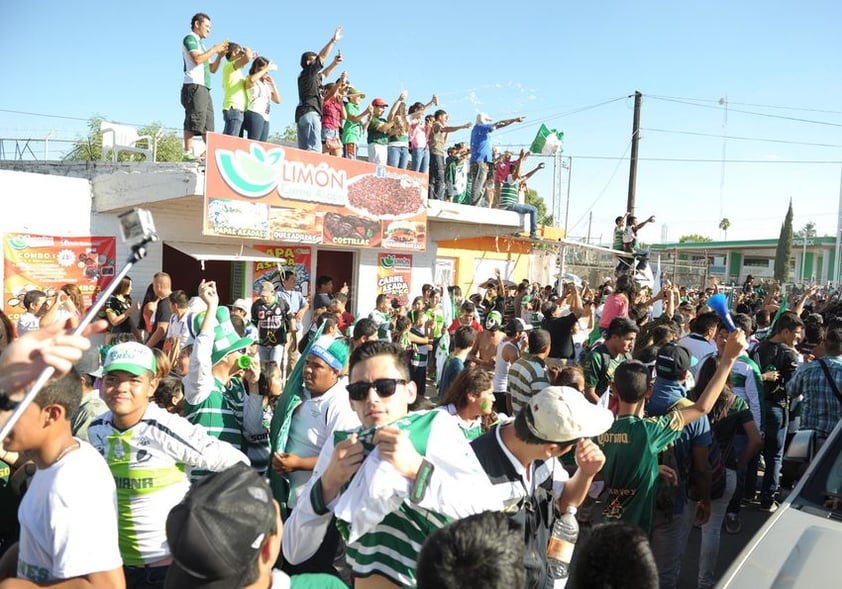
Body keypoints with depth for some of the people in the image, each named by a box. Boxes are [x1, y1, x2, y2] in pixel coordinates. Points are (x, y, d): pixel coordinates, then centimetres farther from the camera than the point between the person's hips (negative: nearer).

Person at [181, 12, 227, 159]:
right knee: (195, 120, -16)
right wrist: (214, 49, -5)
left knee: (208, 123, 3)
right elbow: (197, 59, -16)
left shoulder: (200, 44, 28)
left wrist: (220, 55, 13)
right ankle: (188, 152, -19)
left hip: (204, 88, 9)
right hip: (194, 86, -9)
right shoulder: (190, 38, 2)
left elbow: (212, 69, 26)